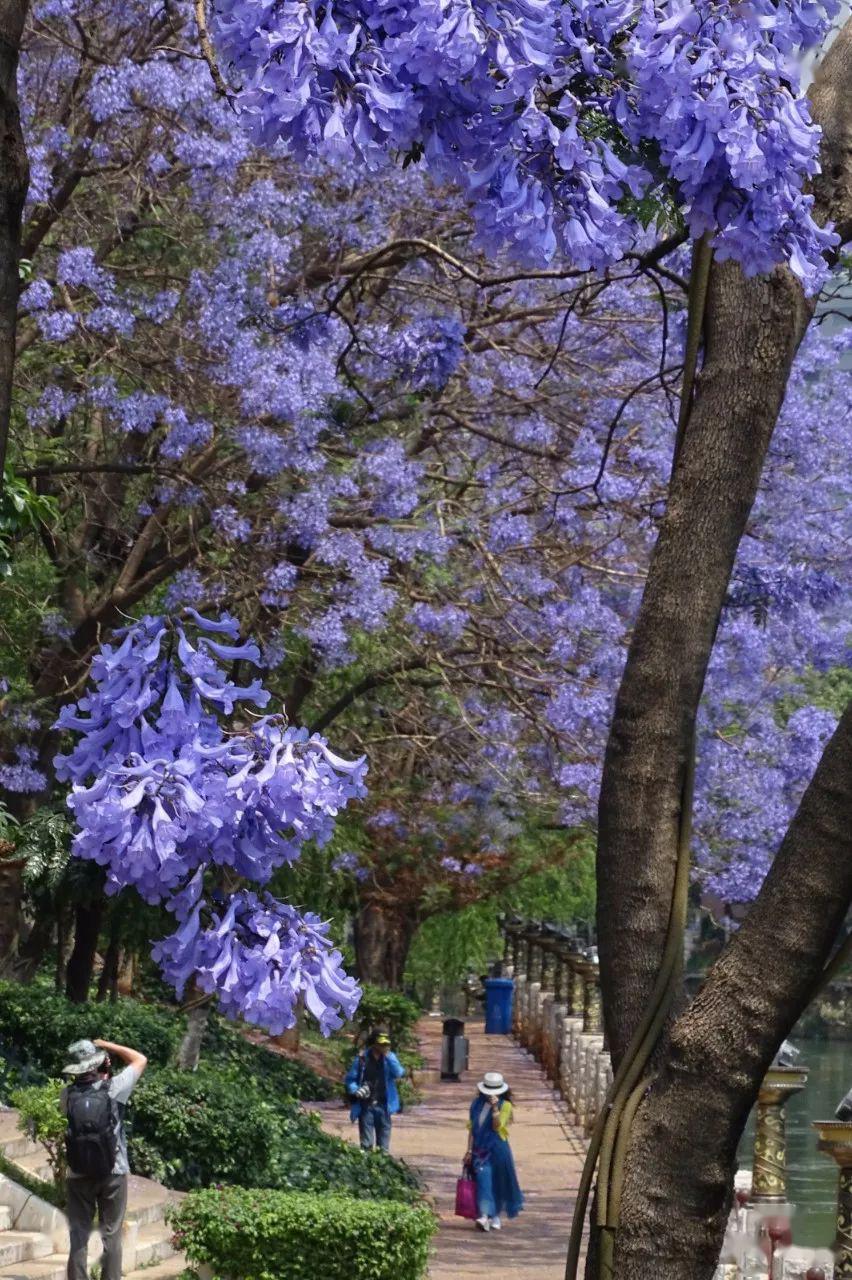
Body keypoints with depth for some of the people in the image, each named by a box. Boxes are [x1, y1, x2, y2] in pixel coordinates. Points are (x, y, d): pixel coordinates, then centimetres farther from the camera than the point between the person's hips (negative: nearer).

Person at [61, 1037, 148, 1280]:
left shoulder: (67, 1095, -3)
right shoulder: (113, 1088, -10)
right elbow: (140, 1060, 4)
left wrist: (99, 1073, 15)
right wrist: (106, 1045, 8)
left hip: (79, 1175, 2)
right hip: (113, 1173, -2)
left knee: (79, 1237, 6)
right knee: (111, 1236, 5)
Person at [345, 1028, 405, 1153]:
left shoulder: (390, 1058, 3)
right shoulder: (362, 1058, -1)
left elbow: (399, 1073, -13)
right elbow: (350, 1078, 4)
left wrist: (388, 1057, -20)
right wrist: (355, 1090, -15)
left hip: (383, 1106, 1)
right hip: (366, 1106, -1)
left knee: (383, 1144, 7)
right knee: (366, 1143, 3)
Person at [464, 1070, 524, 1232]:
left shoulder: (505, 1105, -2)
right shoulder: (477, 1104, 6)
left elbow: (497, 1125, -15)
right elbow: (471, 1128, 8)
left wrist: (495, 1107, -23)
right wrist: (470, 1150, 4)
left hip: (497, 1149, -1)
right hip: (480, 1149, 1)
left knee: (498, 1182, 7)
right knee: (483, 1178, -13)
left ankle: (495, 1216, 22)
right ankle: (485, 1215, -20)